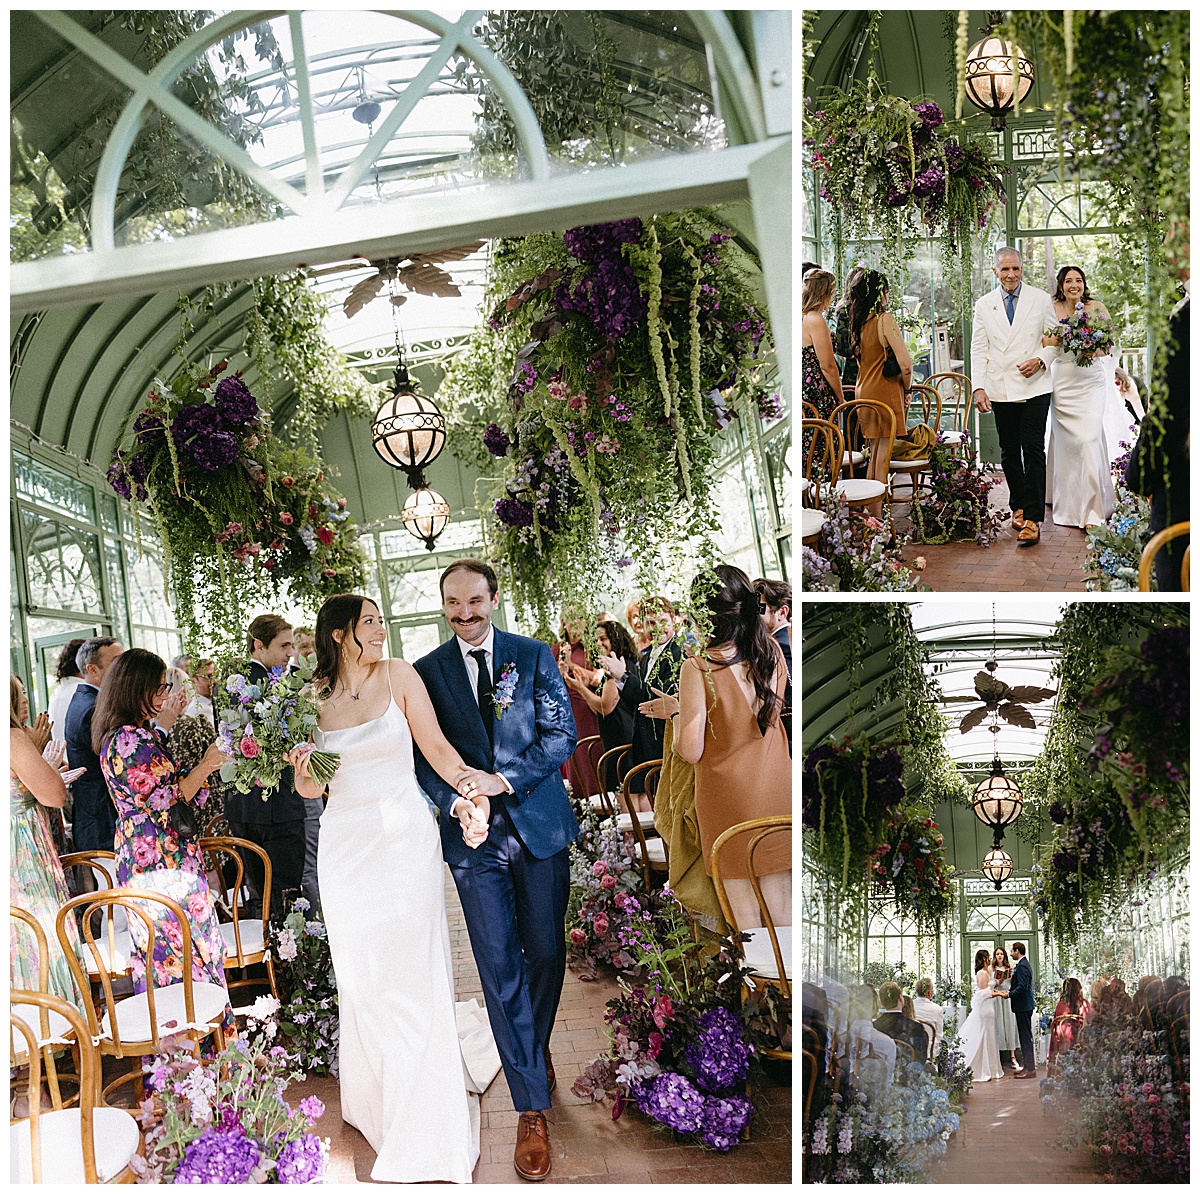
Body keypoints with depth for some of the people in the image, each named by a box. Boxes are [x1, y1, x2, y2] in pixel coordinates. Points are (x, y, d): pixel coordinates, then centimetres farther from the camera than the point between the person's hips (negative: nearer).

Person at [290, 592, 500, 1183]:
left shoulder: (398, 675, -2)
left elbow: (435, 746, -3)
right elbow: (314, 787, 9)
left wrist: (472, 786, -21)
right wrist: (303, 773, -14)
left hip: (404, 839, -2)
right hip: (346, 846, 3)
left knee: (411, 976, -2)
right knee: (360, 978, 11)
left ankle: (422, 1132, 12)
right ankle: (373, 1104, 31)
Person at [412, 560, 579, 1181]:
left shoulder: (533, 656, 3)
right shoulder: (426, 672, 5)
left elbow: (562, 734, -3)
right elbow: (423, 755, 4)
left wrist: (504, 779, -15)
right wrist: (455, 799, -15)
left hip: (540, 826, 1)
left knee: (546, 954, 10)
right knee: (499, 970, -2)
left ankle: (535, 1046, 40)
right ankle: (532, 1110, 5)